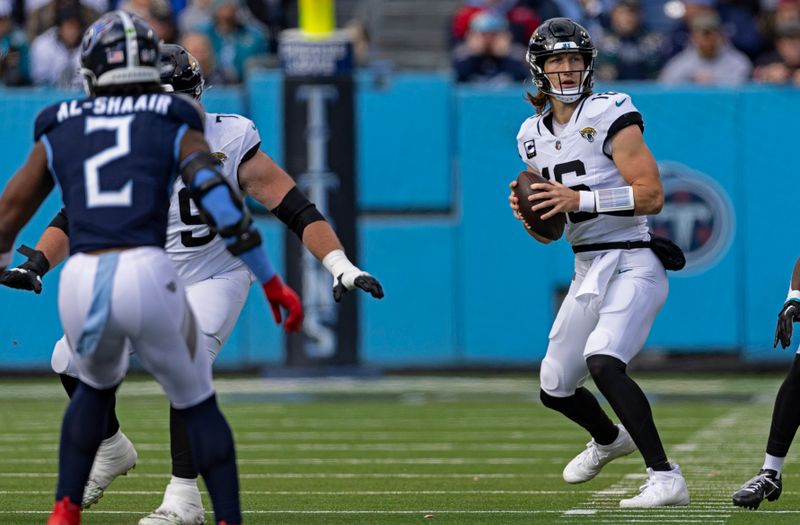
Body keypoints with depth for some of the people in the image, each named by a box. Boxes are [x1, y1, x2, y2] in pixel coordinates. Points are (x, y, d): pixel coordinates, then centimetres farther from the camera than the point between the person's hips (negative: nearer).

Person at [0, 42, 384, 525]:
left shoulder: (228, 143, -19)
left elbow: (295, 208, -18)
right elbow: (76, 217, -7)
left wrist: (341, 266, -28)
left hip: (214, 280, -4)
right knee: (72, 359, 0)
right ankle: (111, 450, 28)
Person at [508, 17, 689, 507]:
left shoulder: (610, 115, -10)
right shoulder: (535, 135, 11)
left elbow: (652, 195, -18)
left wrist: (579, 199, -24)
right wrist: (527, 213, -5)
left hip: (632, 264, -8)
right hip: (587, 272, 8)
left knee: (602, 361, -30)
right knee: (555, 389, 16)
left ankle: (666, 479, -27)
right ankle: (609, 439, 49)